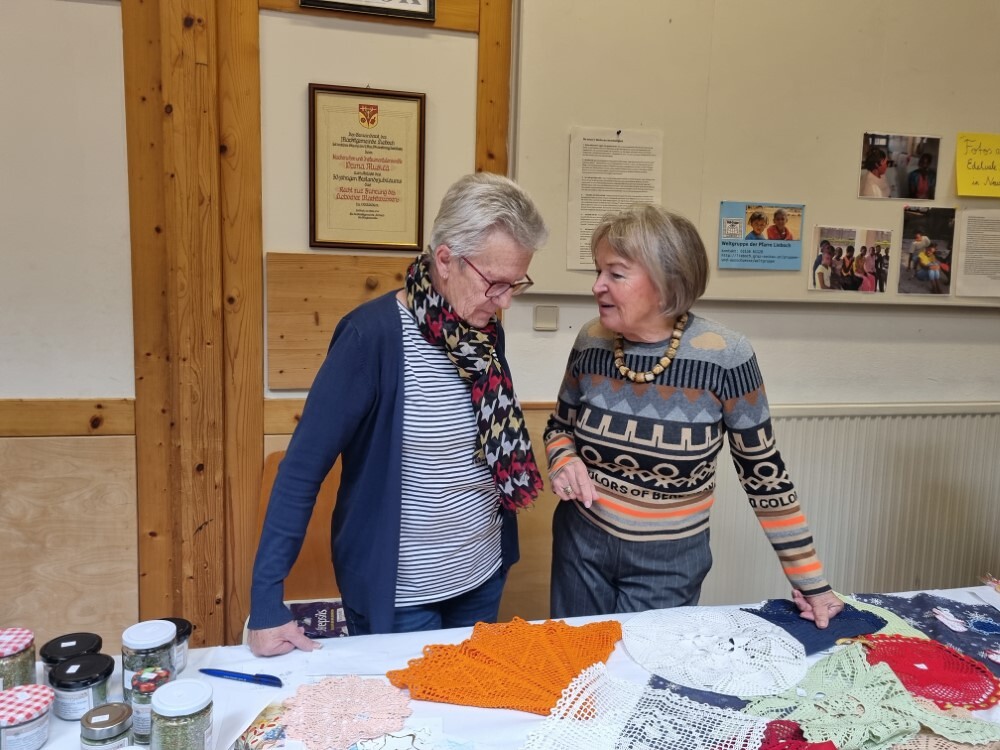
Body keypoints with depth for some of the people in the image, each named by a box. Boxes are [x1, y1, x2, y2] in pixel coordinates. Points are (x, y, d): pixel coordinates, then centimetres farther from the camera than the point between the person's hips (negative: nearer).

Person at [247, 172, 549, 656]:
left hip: (483, 578, 7)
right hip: (398, 596, -6)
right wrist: (266, 603, -20)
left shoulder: (486, 332, -3)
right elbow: (302, 468, -20)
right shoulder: (373, 334, -22)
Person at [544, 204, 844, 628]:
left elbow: (764, 473, -10)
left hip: (670, 561, -3)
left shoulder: (723, 356, -20)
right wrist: (563, 460, -16)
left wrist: (811, 582, -4)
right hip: (581, 544, 3)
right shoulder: (592, 342, -10)